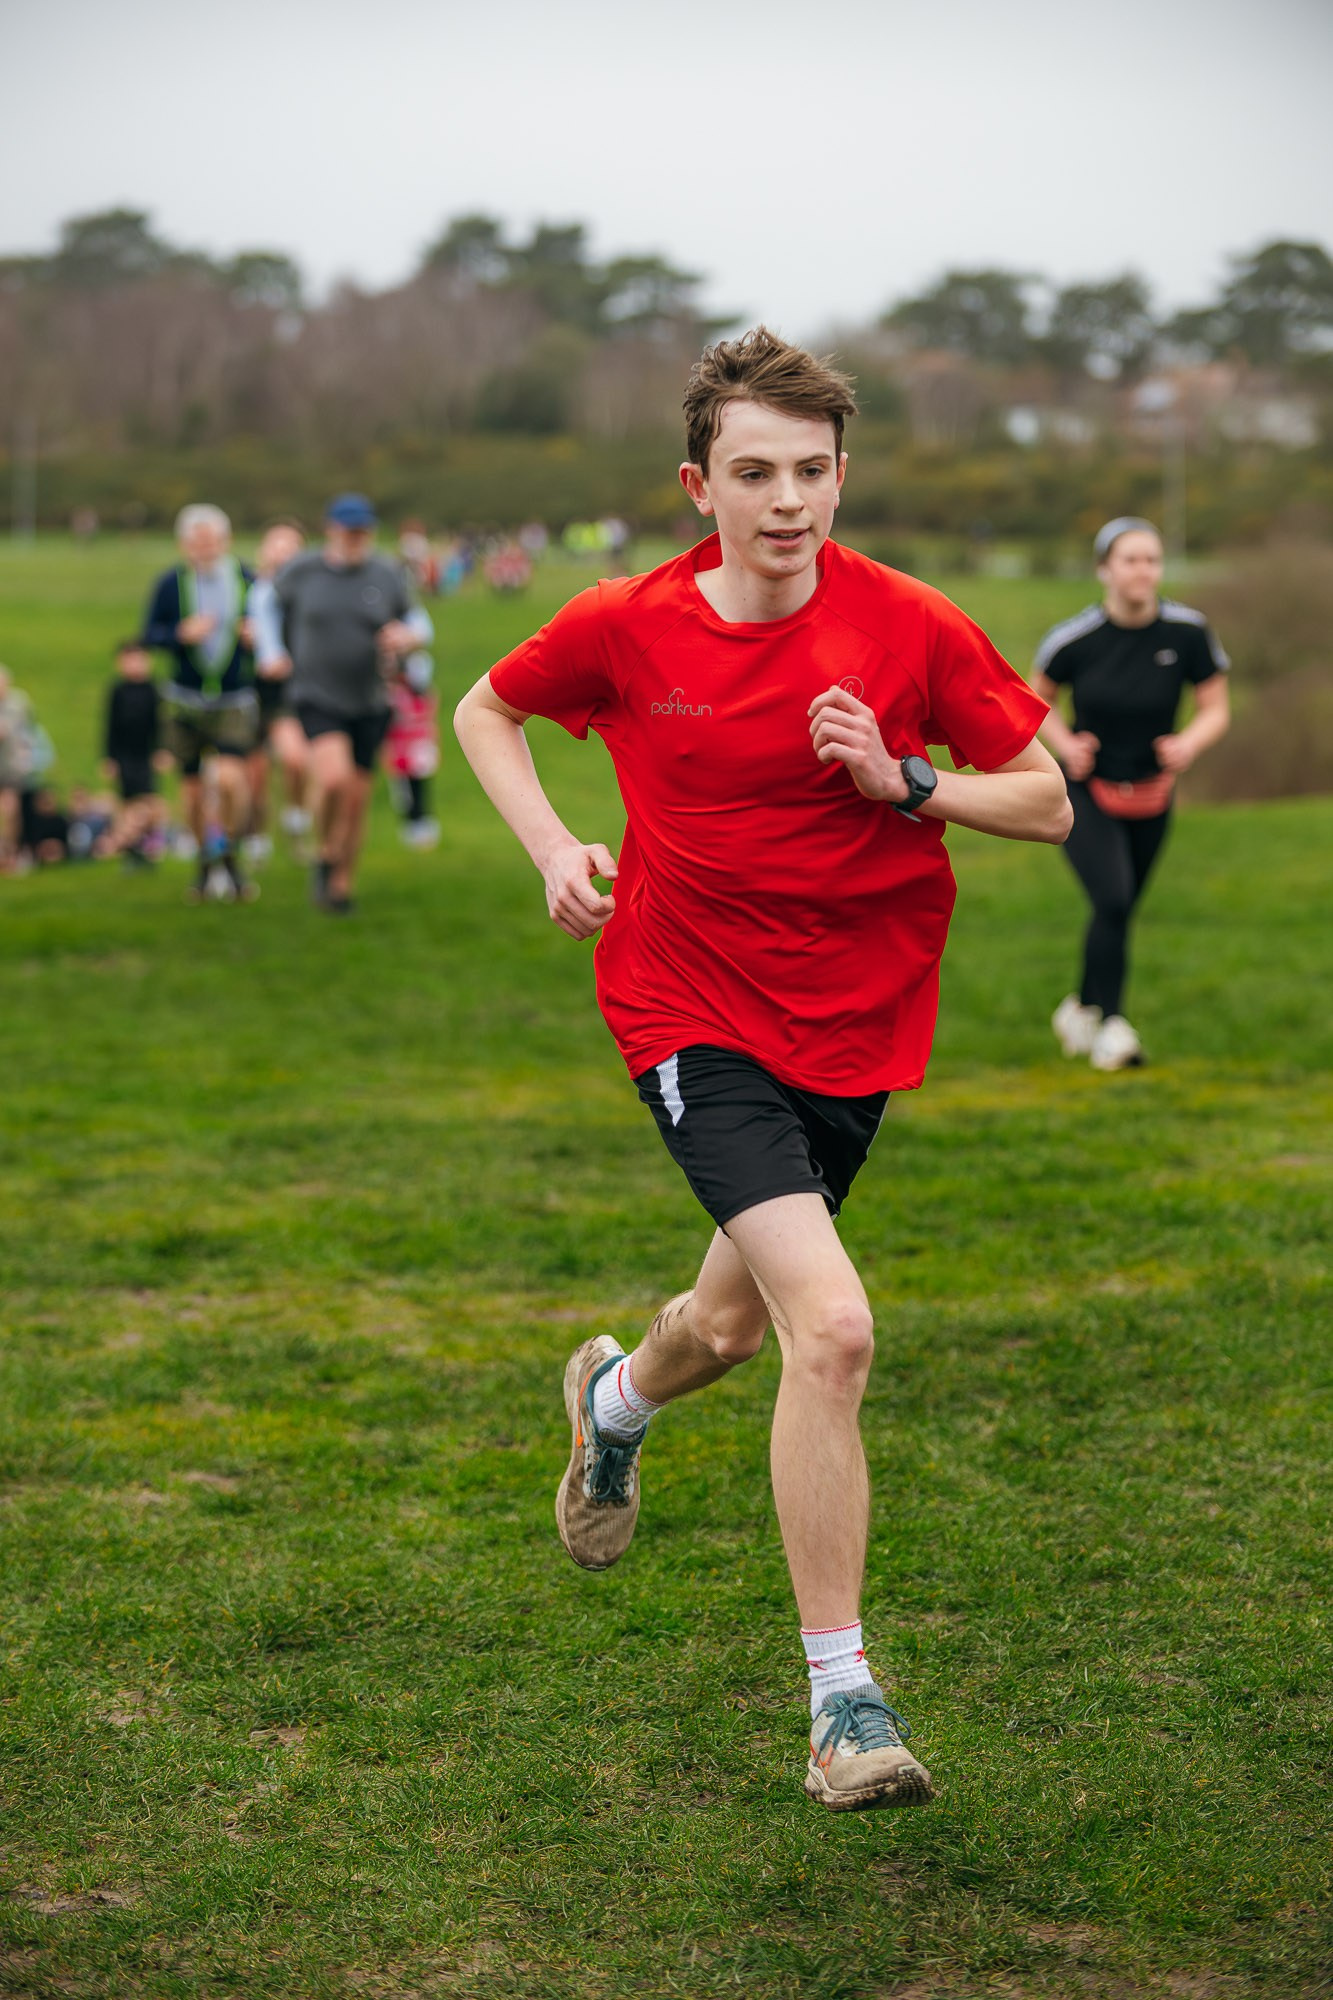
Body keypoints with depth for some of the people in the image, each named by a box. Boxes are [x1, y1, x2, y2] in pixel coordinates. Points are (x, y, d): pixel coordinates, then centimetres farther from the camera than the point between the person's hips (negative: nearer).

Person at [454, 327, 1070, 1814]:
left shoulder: (909, 627, -8)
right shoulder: (622, 628, -8)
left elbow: (1048, 802, -2)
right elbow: (487, 712, 11)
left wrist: (904, 782, -19)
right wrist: (556, 851, -4)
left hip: (855, 1022, 3)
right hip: (694, 1012, -3)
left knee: (735, 1322, 20)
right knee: (831, 1327, -21)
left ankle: (615, 1396, 59)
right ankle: (842, 1701, -10)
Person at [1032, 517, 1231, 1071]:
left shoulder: (1188, 632, -11)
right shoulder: (1073, 638, -13)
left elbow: (1216, 708, -1)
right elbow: (1038, 700, 5)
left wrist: (1188, 743, -21)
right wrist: (1067, 744, -13)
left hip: (1151, 796, 3)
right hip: (1087, 794, -3)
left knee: (1119, 912, 13)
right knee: (1112, 902, -20)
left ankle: (1079, 1009, 37)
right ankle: (1111, 1026, -9)